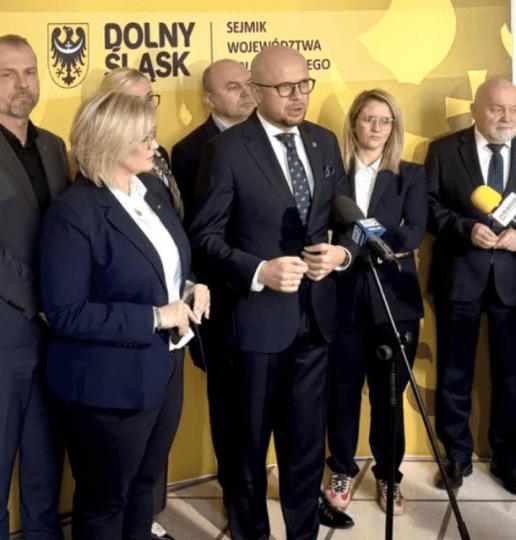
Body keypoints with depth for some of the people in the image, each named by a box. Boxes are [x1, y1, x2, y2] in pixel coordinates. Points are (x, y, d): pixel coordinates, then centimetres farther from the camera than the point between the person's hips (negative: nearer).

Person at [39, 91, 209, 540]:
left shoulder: (154, 188, 3)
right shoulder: (74, 213, -21)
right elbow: (65, 313, -23)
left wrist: (191, 286, -5)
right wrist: (153, 317, -24)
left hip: (165, 367, 8)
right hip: (111, 382, -7)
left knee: (144, 485, 26)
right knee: (104, 501, 15)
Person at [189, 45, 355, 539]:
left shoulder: (324, 141, 6)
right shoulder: (227, 149, -10)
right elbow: (205, 235, -11)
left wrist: (342, 251, -8)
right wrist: (259, 272, -24)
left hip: (315, 312, 5)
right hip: (257, 314, -4)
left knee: (307, 436, 17)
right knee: (252, 437, 14)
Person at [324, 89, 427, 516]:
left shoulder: (411, 175, 6)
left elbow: (414, 232, -8)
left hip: (393, 297, 0)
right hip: (343, 295, 0)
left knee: (389, 391, 9)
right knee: (342, 389, 8)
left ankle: (388, 475, 25)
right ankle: (343, 470, 27)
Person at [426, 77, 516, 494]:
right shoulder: (444, 150, 1)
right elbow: (428, 207, -4)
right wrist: (466, 228, -18)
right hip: (460, 275, -1)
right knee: (454, 372, 9)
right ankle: (457, 455, 26)